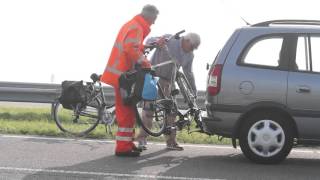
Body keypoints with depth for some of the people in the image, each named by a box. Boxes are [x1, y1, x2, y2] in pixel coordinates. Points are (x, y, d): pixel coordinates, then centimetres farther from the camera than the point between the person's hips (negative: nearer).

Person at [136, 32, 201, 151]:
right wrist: (157, 41, -40)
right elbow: (149, 41, -17)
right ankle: (142, 139, -8)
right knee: (149, 107, -11)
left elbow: (188, 73, 15)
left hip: (168, 81, 6)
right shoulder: (169, 40, -12)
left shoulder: (189, 56, 5)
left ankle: (171, 141, 10)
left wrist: (194, 91, 13)